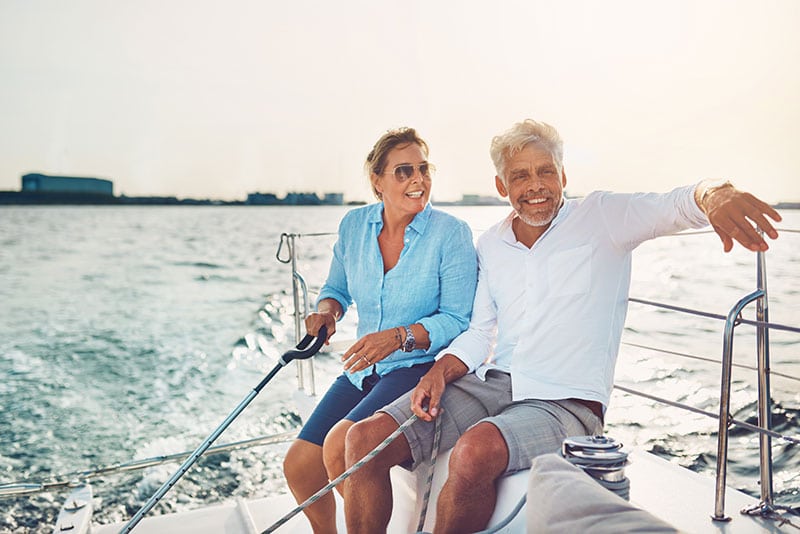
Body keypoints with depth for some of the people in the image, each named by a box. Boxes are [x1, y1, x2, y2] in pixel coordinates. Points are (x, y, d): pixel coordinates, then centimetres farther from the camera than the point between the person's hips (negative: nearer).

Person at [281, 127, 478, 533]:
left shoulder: (451, 233, -12)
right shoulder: (354, 225, 1)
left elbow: (458, 319, -14)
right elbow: (337, 287, 15)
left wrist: (400, 336, -27)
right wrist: (327, 310, -8)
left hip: (421, 367, -5)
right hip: (363, 370, 6)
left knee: (340, 447, -26)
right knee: (298, 466, 3)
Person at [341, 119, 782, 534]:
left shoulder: (601, 217, 0)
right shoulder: (490, 245, 13)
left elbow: (672, 206, -17)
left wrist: (713, 194, -41)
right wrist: (440, 371, -4)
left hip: (567, 401, -4)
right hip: (490, 383, 5)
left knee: (476, 449, -36)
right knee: (366, 439, -14)